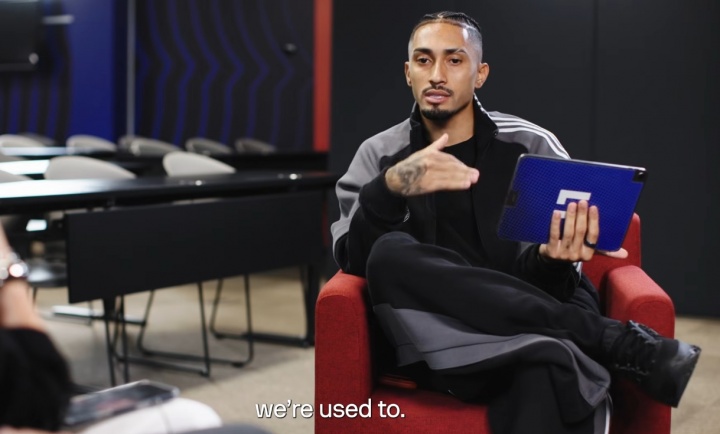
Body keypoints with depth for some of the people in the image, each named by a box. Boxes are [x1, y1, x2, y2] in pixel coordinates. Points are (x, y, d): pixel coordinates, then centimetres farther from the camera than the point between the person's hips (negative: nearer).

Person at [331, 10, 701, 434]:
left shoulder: (533, 146, 5)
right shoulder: (379, 156, 7)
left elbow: (544, 280, 0)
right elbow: (353, 259, -8)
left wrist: (554, 261, -24)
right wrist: (390, 188, -27)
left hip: (536, 323, -4)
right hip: (442, 340, 4)